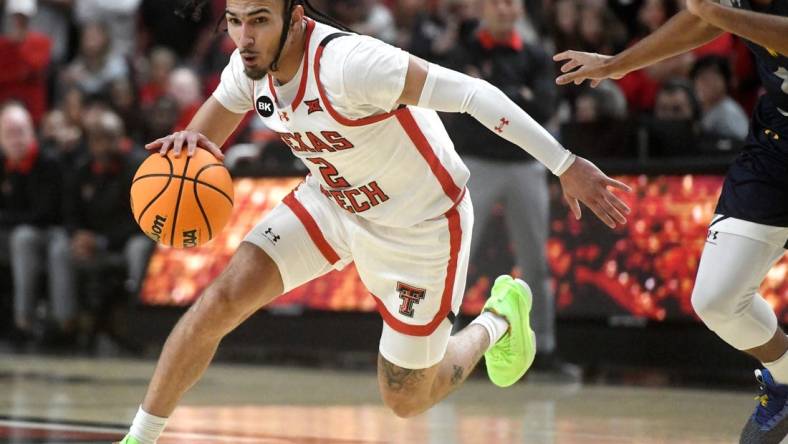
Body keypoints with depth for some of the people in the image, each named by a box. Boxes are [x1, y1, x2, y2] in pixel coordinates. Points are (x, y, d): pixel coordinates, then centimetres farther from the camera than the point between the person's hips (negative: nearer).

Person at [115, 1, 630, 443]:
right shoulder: (251, 66, -14)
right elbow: (209, 130, 5)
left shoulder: (343, 63, -37)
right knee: (223, 300, -13)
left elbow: (470, 93, -37)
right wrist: (188, 142, -23)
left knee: (406, 399, 6)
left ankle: (500, 319, 34)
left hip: (422, 226, -6)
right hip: (331, 203, 6)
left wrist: (565, 165, -40)